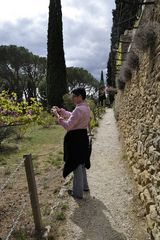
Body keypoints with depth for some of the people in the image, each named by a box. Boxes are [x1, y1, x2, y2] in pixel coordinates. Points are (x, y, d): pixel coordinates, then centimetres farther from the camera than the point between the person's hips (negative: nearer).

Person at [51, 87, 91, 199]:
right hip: (83, 137, 10)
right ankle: (84, 185, 40)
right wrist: (61, 110, 11)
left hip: (76, 138, -10)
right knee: (81, 163, 24)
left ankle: (78, 192, 20)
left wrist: (57, 116, -15)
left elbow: (68, 126, -25)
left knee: (76, 165, 4)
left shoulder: (79, 109, -23)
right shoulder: (86, 107, 9)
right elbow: (72, 116, 20)